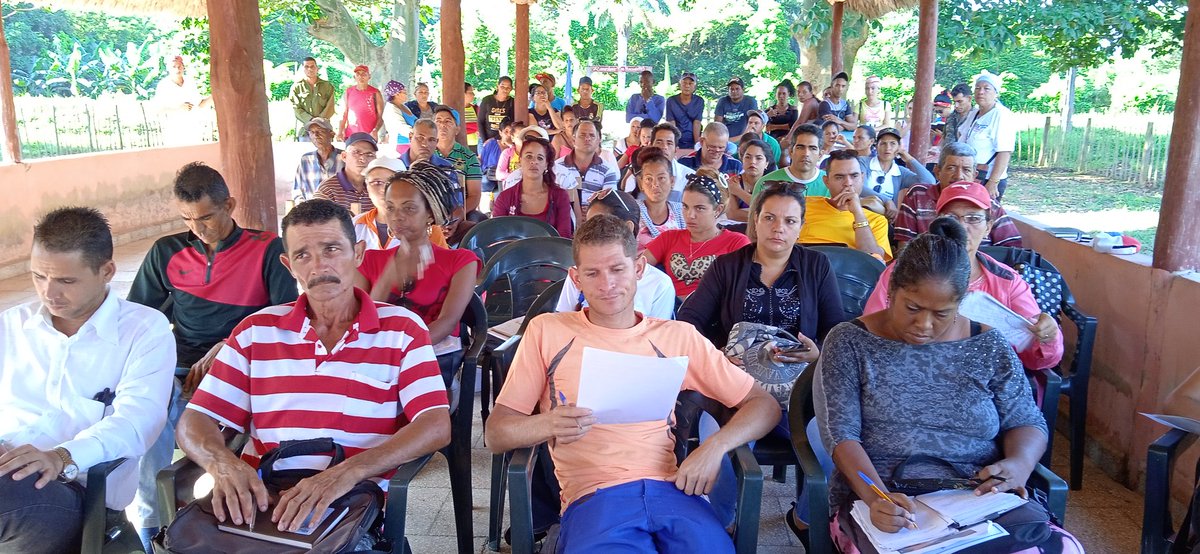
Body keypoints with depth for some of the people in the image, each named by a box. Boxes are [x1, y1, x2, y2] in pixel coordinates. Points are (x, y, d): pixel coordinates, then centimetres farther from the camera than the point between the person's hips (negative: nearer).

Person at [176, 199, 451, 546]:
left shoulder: (402, 329, 4)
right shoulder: (256, 331, 12)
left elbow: (436, 426, -7)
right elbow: (195, 421, 9)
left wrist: (348, 472, -23)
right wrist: (222, 463, -16)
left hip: (353, 504, -3)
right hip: (257, 498, 3)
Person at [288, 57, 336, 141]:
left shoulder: (327, 86, 12)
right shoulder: (297, 87, 10)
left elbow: (330, 108, 4)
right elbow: (296, 108, 1)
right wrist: (310, 120, -14)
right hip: (304, 130, 0)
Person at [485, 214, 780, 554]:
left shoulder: (678, 336, 15)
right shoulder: (547, 331, 11)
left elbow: (764, 405, 15)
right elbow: (495, 434, 7)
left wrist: (716, 446, -5)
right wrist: (547, 424, -15)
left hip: (669, 489, 2)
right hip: (593, 496, -2)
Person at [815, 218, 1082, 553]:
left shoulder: (989, 348, 11)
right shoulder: (849, 343, 2)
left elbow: (1027, 422, 15)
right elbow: (840, 433, -6)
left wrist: (1020, 463, -10)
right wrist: (876, 497, -24)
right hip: (884, 498, -3)